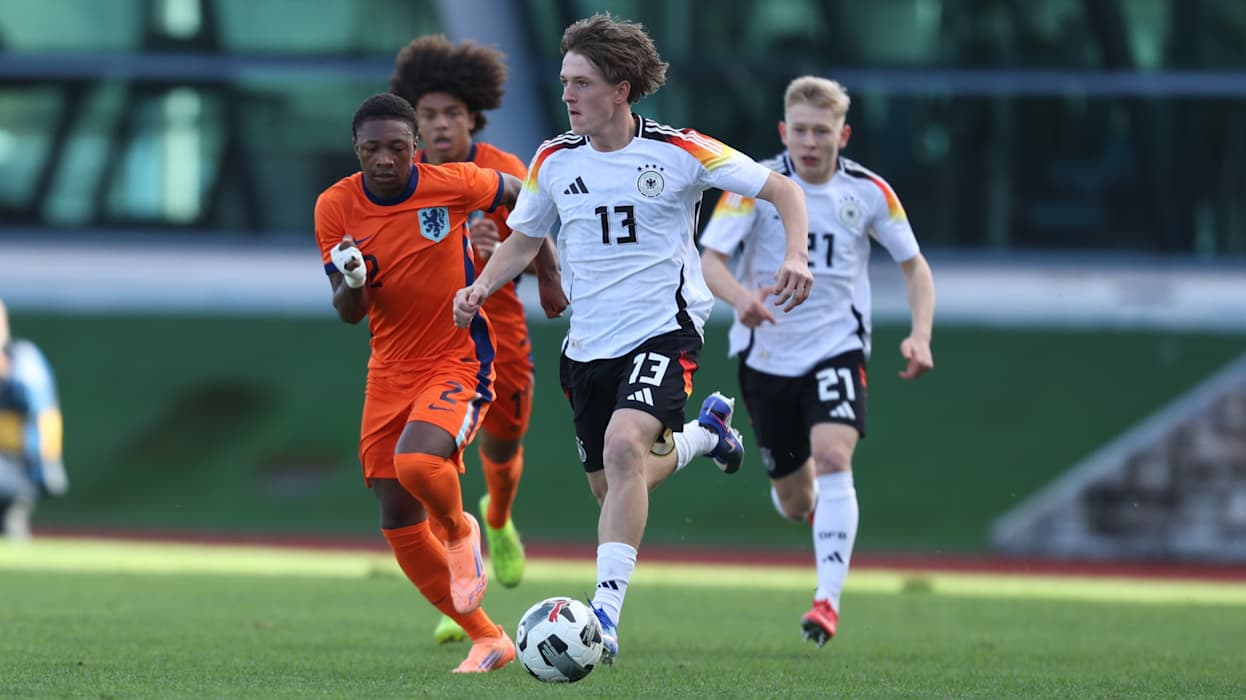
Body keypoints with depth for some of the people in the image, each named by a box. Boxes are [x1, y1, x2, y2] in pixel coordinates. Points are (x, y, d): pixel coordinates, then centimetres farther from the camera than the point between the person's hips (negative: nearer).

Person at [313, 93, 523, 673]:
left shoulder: (451, 185, -13)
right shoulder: (336, 207, -7)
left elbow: (520, 195, 8)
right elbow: (349, 314, -4)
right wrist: (352, 283, -26)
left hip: (459, 362, -4)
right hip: (389, 372, 4)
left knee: (416, 462, -32)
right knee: (400, 526, 3)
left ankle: (459, 531, 3)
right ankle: (487, 639, 18)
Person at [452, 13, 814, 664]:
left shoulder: (678, 151, -10)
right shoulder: (554, 161, 2)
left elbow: (781, 189, -4)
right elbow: (522, 240, 17)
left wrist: (796, 255, -21)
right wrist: (482, 286, -3)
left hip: (663, 330, -5)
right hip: (588, 342, 5)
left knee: (624, 446, -29)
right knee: (611, 487, 13)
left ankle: (605, 615, -31)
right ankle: (705, 432, 47)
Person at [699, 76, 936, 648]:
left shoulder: (869, 193, -4)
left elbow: (914, 265, 8)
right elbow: (710, 259, -18)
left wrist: (920, 334, -9)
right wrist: (740, 297, -40)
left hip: (836, 348, 0)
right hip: (766, 355, 0)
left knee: (832, 456, -27)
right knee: (795, 504, 8)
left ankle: (828, 600, -25)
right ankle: (810, 495, 48)